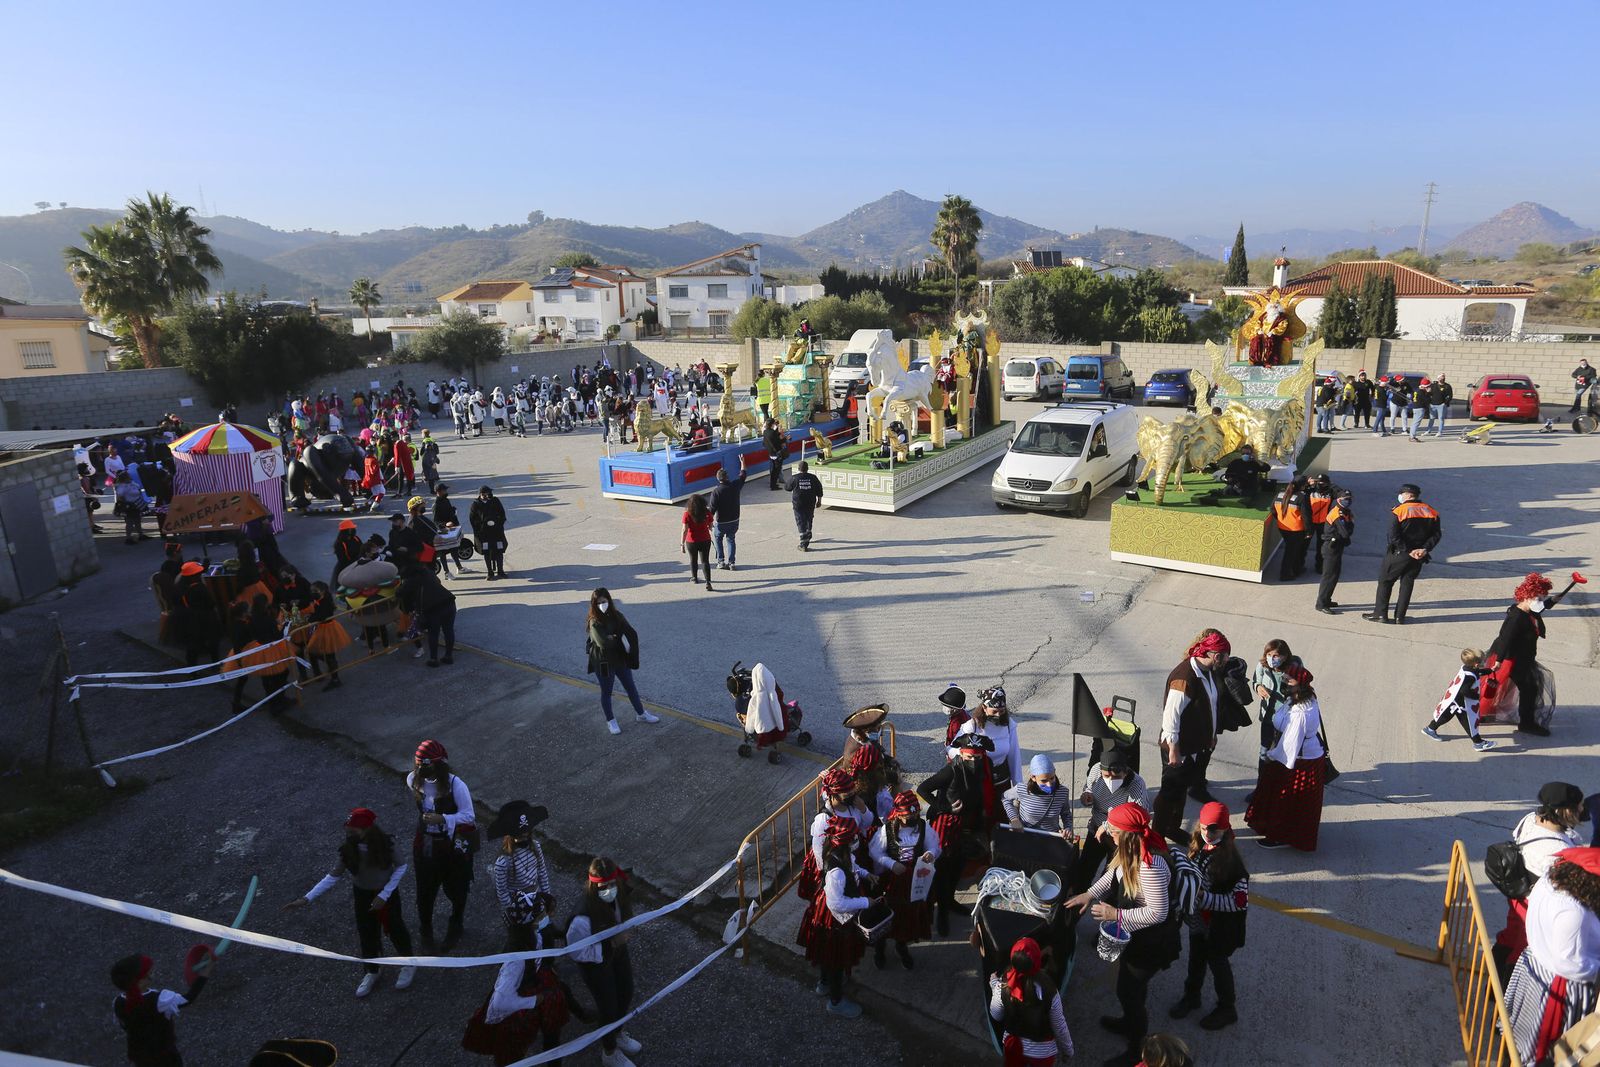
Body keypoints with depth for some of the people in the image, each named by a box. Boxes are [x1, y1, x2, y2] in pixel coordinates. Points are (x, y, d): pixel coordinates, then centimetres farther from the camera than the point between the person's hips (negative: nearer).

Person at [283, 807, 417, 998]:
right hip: (363, 896, 2)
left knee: (396, 929, 13)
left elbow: (401, 867, -16)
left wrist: (384, 895, -18)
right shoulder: (348, 848, -23)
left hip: (387, 893, -2)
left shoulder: (385, 844, -30)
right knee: (367, 934, 16)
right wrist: (307, 898, -16)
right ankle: (371, 972, 42)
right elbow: (333, 876, -11)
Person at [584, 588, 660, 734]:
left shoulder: (616, 616, -3)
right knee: (606, 692, 12)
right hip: (604, 663, -5)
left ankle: (641, 714, 35)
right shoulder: (594, 622, -19)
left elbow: (632, 634, -5)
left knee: (631, 687, 17)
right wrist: (619, 638, -16)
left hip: (621, 659, 5)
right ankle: (610, 721, 30)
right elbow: (603, 642, -32)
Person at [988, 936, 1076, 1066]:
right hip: (1042, 1051, -1)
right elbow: (1059, 1026, -16)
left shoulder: (1003, 987, -25)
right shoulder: (1049, 992, -31)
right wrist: (1068, 1049, 3)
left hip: (1013, 1046, 1)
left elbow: (996, 1016, -6)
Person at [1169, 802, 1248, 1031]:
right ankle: (1191, 996, 49)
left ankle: (1226, 1010, 40)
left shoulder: (1230, 860, -30)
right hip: (1198, 919, 6)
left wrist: (1205, 898, -31)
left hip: (1219, 924, -6)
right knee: (1196, 958, 25)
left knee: (1218, 963, 16)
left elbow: (1241, 900, -29)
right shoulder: (1198, 847, -11)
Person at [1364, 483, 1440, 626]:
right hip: (1419, 556, 5)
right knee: (1407, 583, 13)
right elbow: (1436, 534, 3)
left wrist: (1408, 551, -14)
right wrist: (1425, 549, -5)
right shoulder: (1431, 512, 4)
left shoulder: (1400, 510, -13)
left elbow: (1393, 535, -19)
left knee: (1385, 581, 7)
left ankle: (1380, 614, 8)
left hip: (1398, 554, -5)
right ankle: (1399, 616, 14)